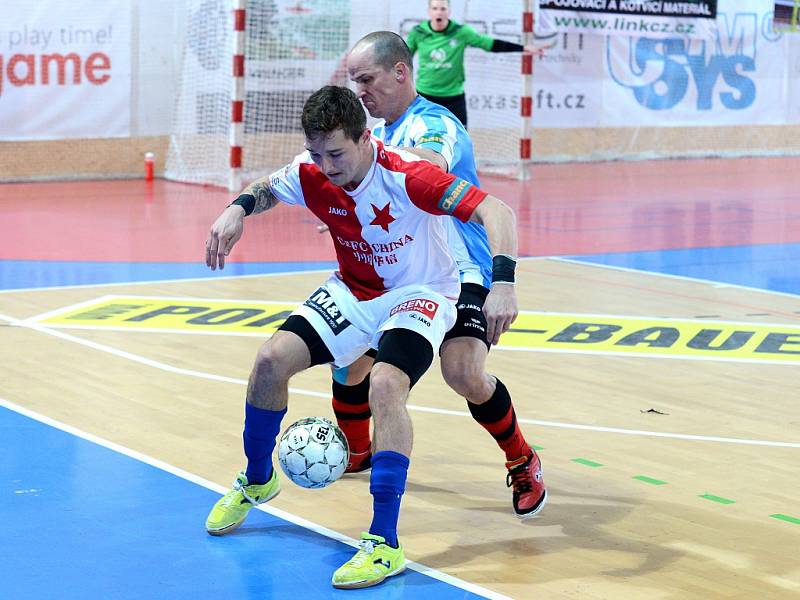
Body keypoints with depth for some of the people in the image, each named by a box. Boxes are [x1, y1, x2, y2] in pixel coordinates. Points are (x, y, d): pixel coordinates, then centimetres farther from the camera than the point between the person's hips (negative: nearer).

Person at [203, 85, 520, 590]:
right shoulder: (311, 174, -13)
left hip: (421, 295, -5)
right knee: (272, 359, -10)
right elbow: (265, 189, 11)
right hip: (353, 292, 6)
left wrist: (503, 284, -49)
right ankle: (257, 480, 19)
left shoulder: (406, 176, -30)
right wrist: (238, 210, -12)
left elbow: (496, 211, -35)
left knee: (385, 384, -32)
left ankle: (386, 543, -26)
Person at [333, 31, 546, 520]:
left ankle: (523, 463, -1)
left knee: (464, 374, -27)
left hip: (460, 274, -8)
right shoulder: (379, 132, 8)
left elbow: (429, 165, -45)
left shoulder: (435, 123, -20)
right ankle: (355, 451, 29)